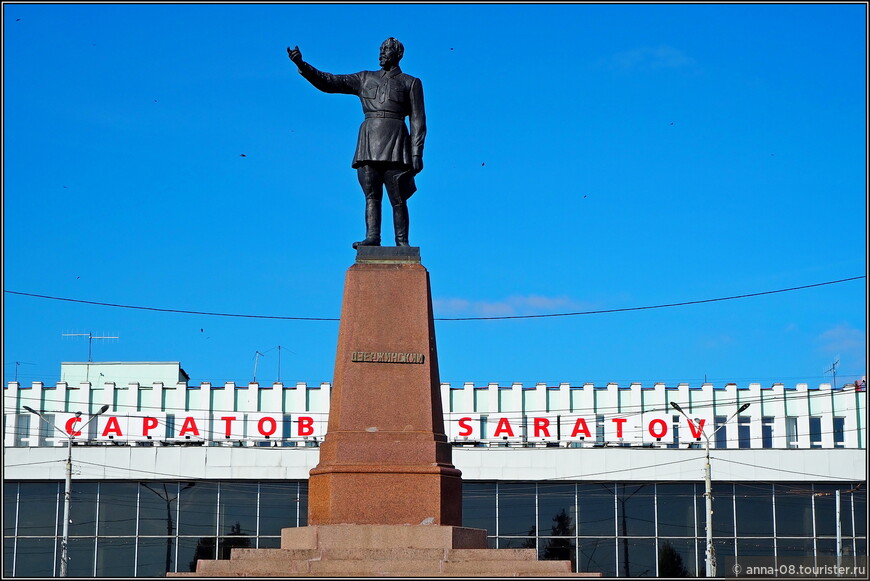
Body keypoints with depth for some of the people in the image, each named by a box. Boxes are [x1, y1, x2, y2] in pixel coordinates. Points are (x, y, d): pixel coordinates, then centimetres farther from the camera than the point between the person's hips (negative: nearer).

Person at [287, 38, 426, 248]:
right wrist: (302, 65, 4)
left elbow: (418, 121, 6)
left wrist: (417, 154, -4)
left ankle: (402, 243, -7)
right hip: (370, 143, 3)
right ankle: (372, 238, -15)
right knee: (371, 195, -7)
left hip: (395, 143, -3)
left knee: (397, 198, -7)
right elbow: (329, 82, 16)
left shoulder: (411, 83, 12)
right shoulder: (366, 79, 21)